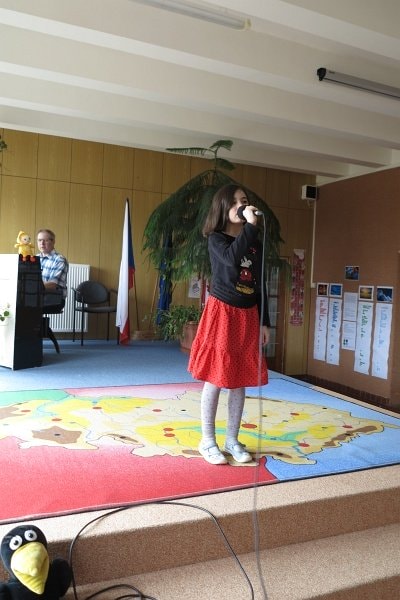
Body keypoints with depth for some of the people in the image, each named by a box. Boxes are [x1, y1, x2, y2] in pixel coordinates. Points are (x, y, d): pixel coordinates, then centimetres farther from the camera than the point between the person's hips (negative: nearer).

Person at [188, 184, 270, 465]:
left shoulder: (256, 245, 11)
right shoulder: (216, 239, -3)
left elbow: (260, 286, 12)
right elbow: (231, 258, -27)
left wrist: (264, 322, 9)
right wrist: (250, 226, -23)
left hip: (248, 316, 5)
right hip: (221, 313, -4)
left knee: (240, 381, 8)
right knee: (216, 378, -1)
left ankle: (232, 440, 22)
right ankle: (208, 441, 13)